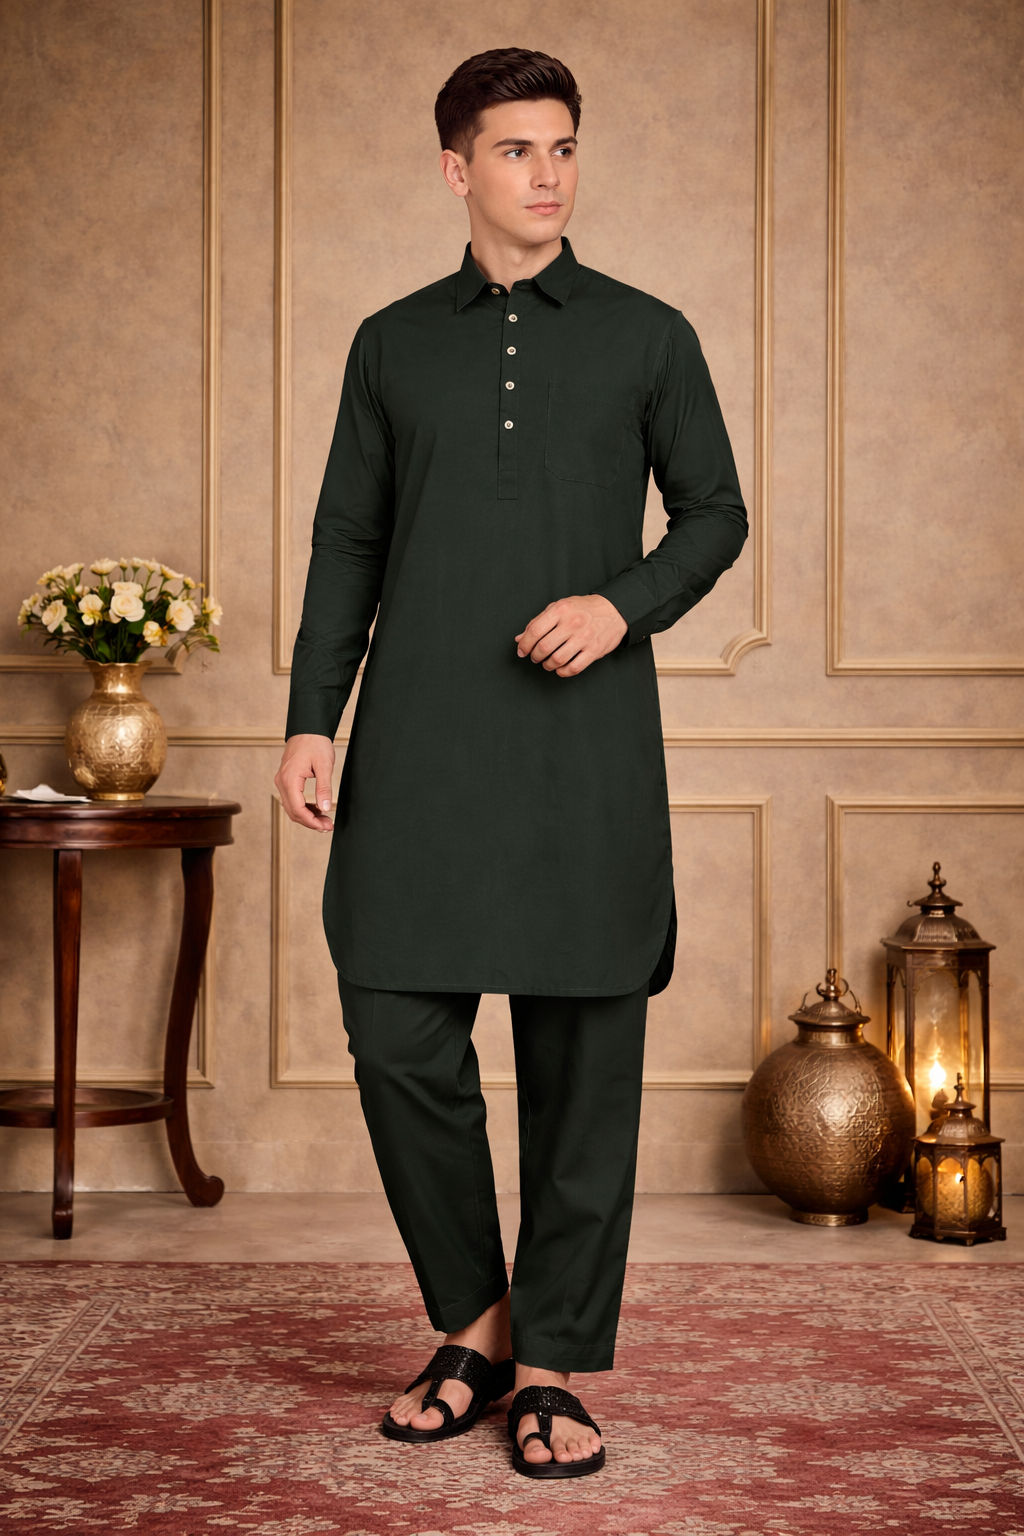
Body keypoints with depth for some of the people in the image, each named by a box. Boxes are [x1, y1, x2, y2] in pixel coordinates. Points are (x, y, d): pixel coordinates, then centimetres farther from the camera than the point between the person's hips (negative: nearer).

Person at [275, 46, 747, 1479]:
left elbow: (715, 511, 11)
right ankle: (475, 1320, 18)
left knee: (582, 1060, 0)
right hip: (421, 750, 1)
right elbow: (347, 541, 13)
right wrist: (310, 718, 4)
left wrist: (625, 604, -8)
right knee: (398, 1034, -3)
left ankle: (554, 1364, 12)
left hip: (586, 746, -1)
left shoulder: (647, 336, 8)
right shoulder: (394, 344, 12)